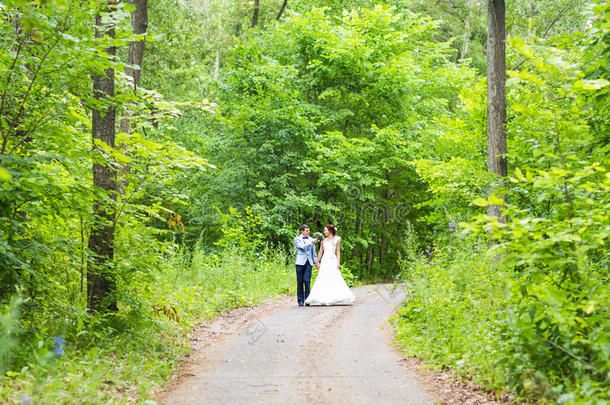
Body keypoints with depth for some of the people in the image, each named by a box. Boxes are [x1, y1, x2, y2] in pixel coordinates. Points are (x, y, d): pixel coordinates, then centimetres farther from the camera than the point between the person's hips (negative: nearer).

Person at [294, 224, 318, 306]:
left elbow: (313, 252, 19)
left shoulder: (311, 239, 15)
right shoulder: (297, 239, 4)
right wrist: (311, 242, -17)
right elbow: (302, 246, -13)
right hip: (300, 262, -2)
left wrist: (316, 262, 14)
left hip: (309, 263, 2)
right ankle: (300, 300, 7)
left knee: (307, 281, -8)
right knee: (300, 282, 0)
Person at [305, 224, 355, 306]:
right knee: (323, 280, -5)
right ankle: (324, 299, -4)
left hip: (332, 260, -3)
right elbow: (320, 252, 13)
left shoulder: (336, 240, 6)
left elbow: (338, 252, 2)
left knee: (334, 279, -9)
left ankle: (334, 298, -7)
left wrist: (338, 262, -8)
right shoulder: (323, 241, 14)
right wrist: (317, 262, 5)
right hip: (324, 261, 3)